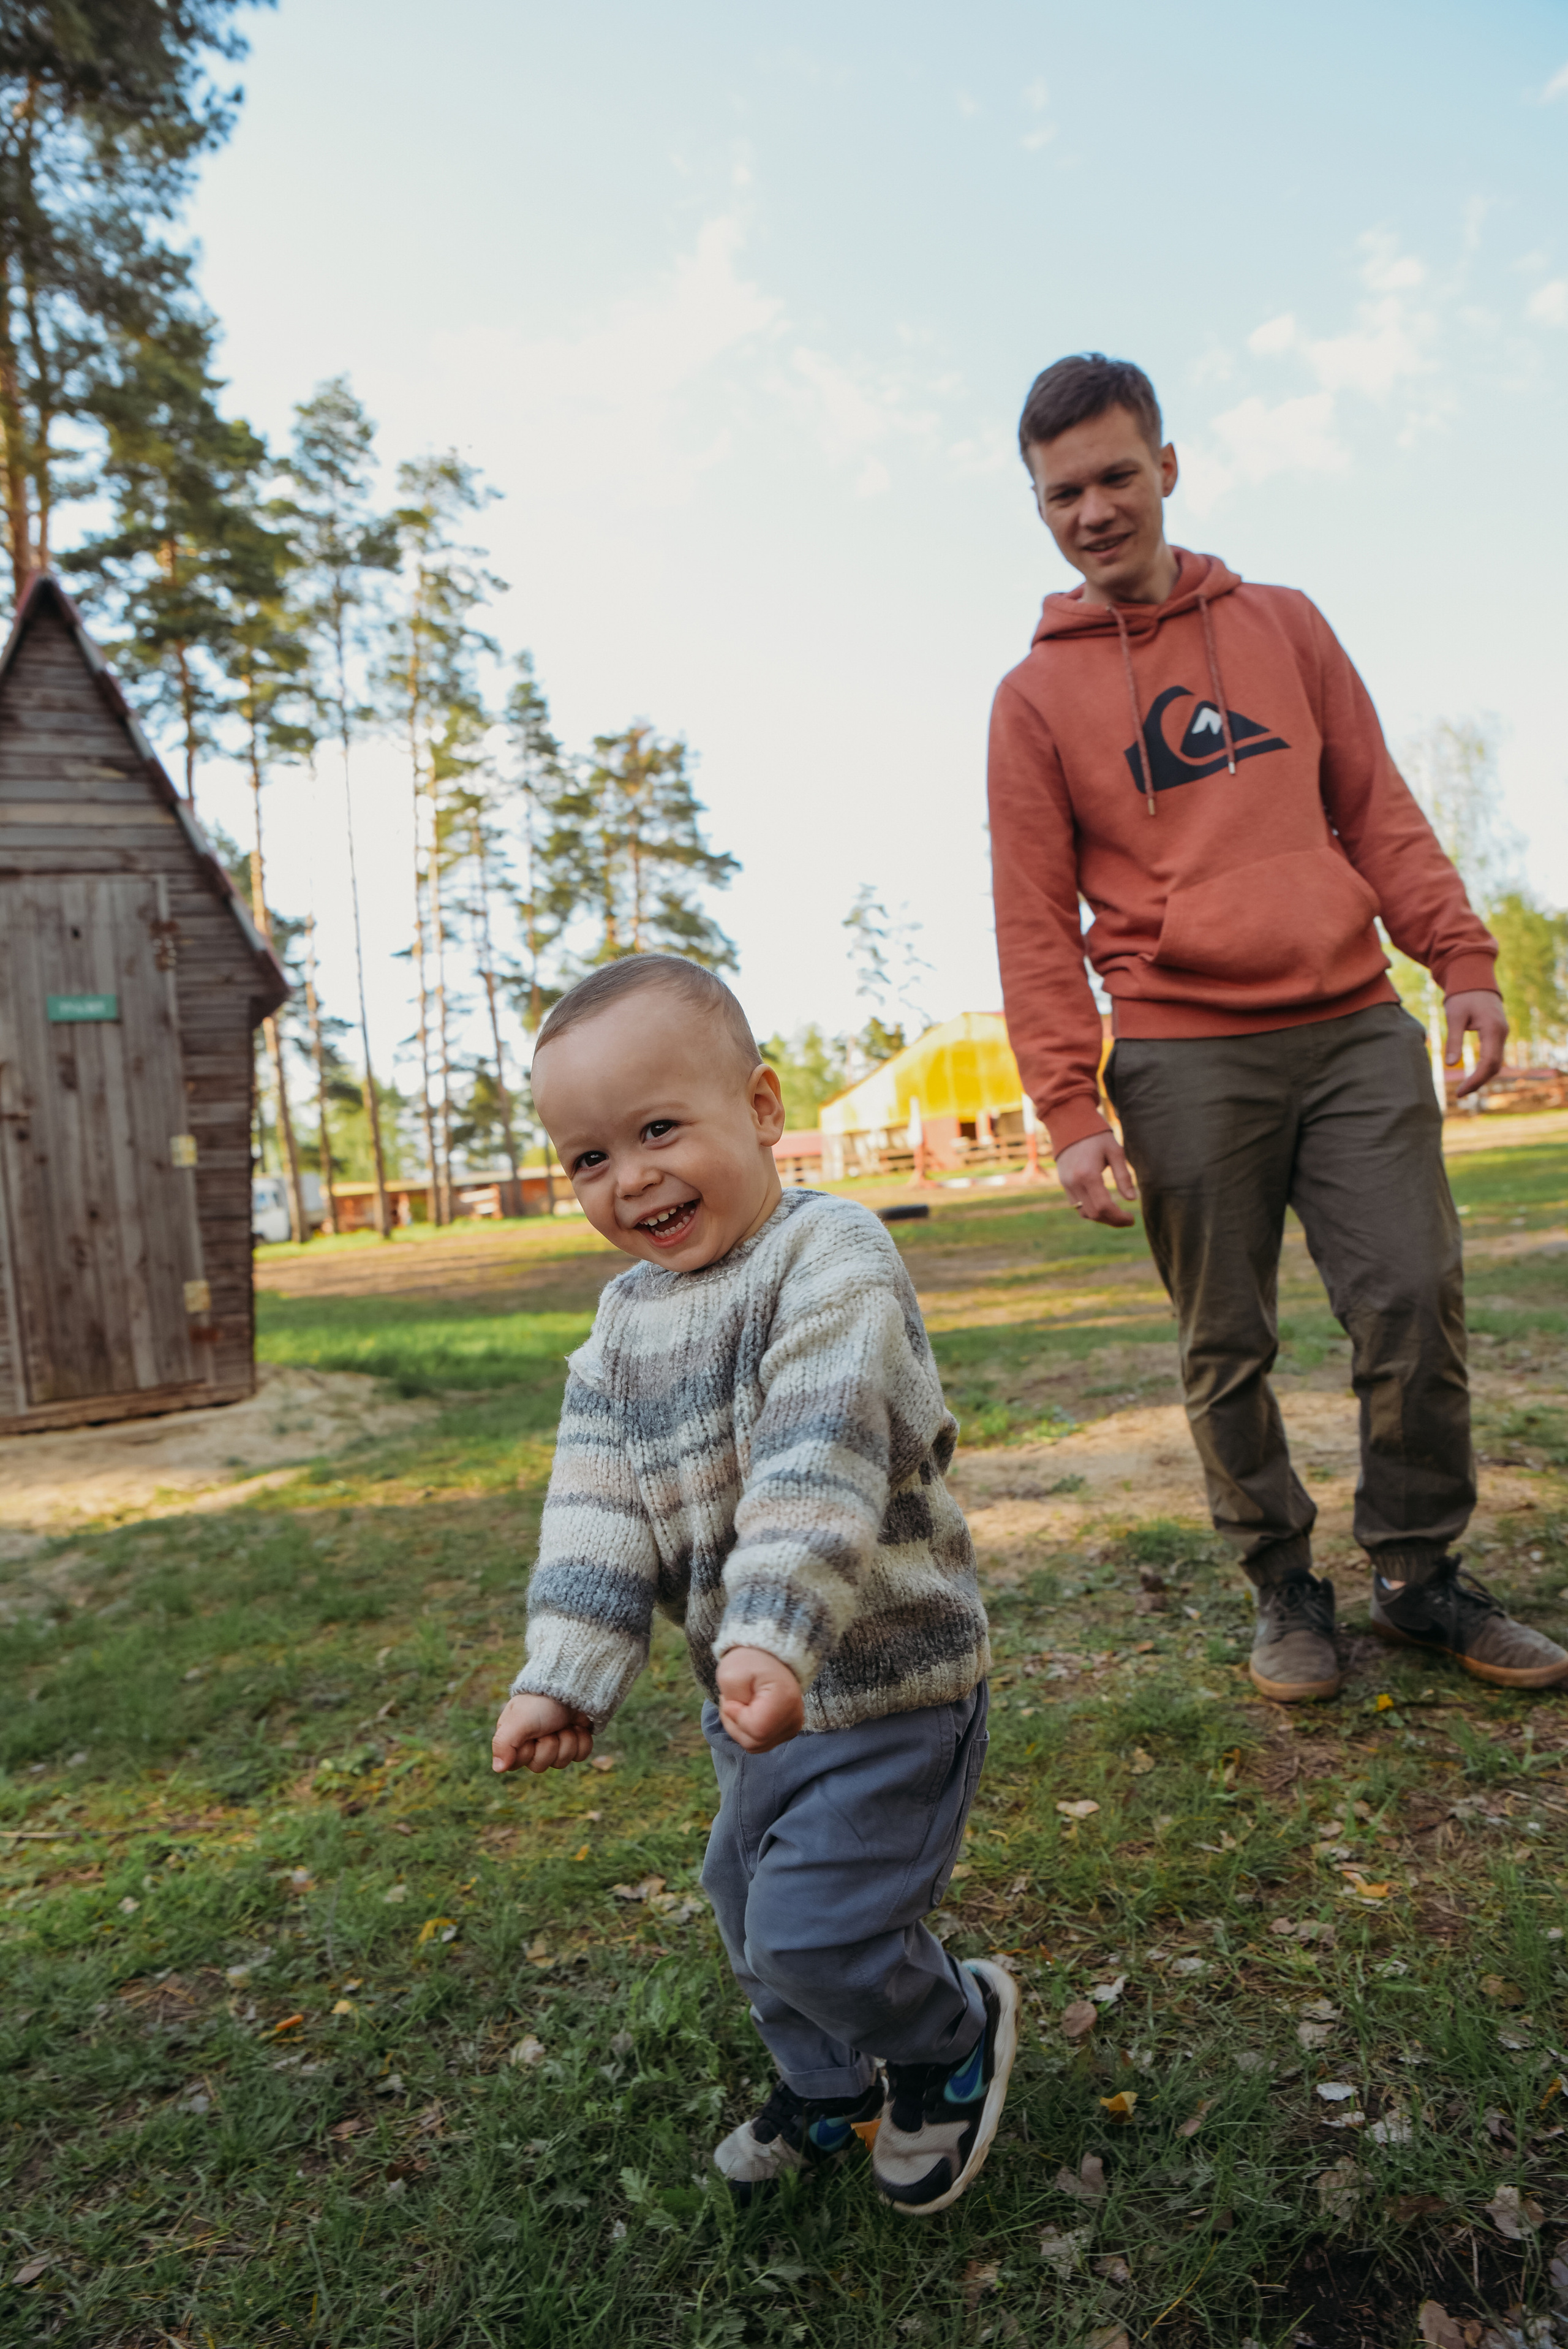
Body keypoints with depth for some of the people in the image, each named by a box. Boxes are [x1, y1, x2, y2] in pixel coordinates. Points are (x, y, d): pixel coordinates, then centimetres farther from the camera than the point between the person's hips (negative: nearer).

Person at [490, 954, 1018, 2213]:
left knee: (816, 1930, -8)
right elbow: (599, 1504, -2)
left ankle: (956, 2033, 26)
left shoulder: (831, 1259, -22)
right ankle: (831, 2091, 50)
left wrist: (776, 1631, -44)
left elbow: (821, 1463, -34)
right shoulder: (626, 1319, 2)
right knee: (748, 1902, 22)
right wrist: (565, 1675, -10)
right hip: (754, 1691, 8)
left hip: (885, 1681, -8)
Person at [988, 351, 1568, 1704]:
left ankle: (1420, 1573, 17)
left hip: (1355, 1030, 3)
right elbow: (1035, 923, 0)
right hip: (1185, 1057, -2)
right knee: (1226, 1346, 2)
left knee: (1419, 1298, -2)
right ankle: (1285, 1586, 19)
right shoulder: (1036, 696, 6)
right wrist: (1070, 1109, -8)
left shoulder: (1285, 625, 16)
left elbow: (1377, 811, 15)